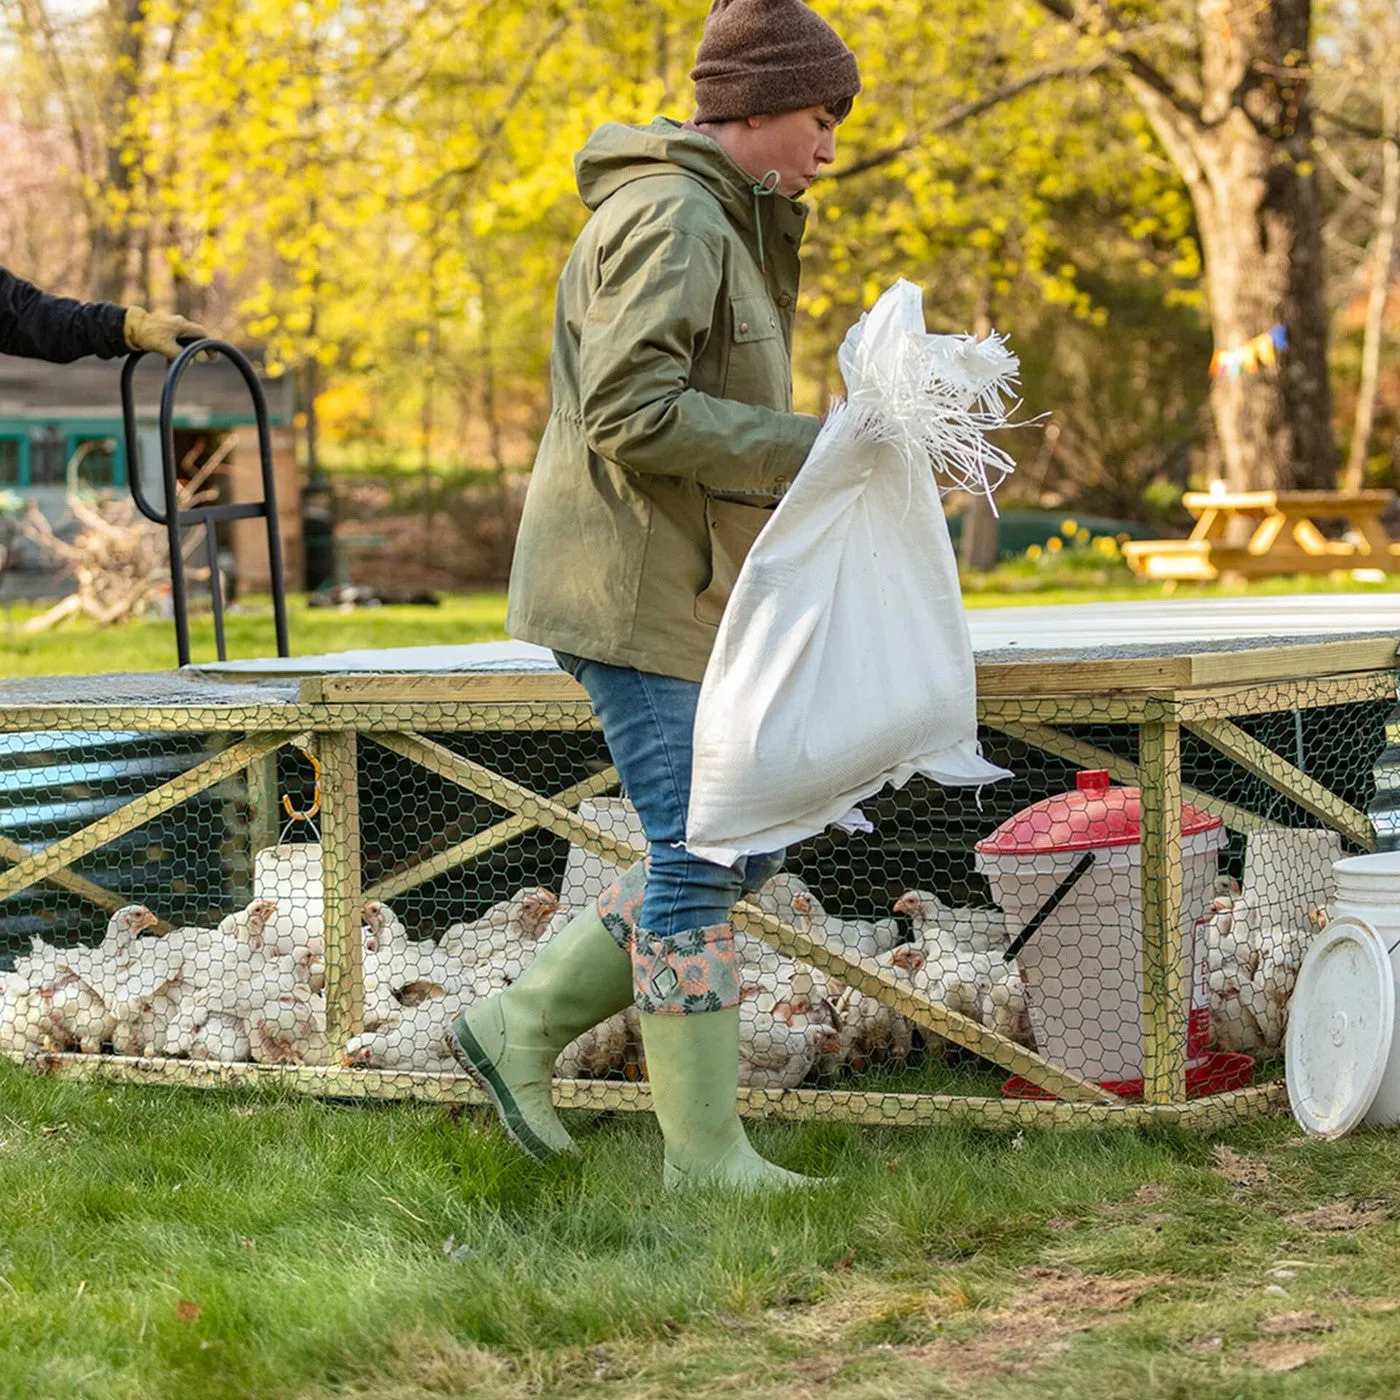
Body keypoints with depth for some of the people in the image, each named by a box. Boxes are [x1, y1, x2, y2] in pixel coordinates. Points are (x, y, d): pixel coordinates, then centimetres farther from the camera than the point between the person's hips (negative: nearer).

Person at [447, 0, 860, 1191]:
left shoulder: (719, 221, 19)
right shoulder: (668, 217, -15)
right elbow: (631, 412, -25)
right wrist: (810, 447, -22)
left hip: (685, 589, 10)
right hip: (632, 589, -10)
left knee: (742, 848, 12)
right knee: (699, 863, -7)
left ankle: (522, 1028, 17)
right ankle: (705, 1153, 0)